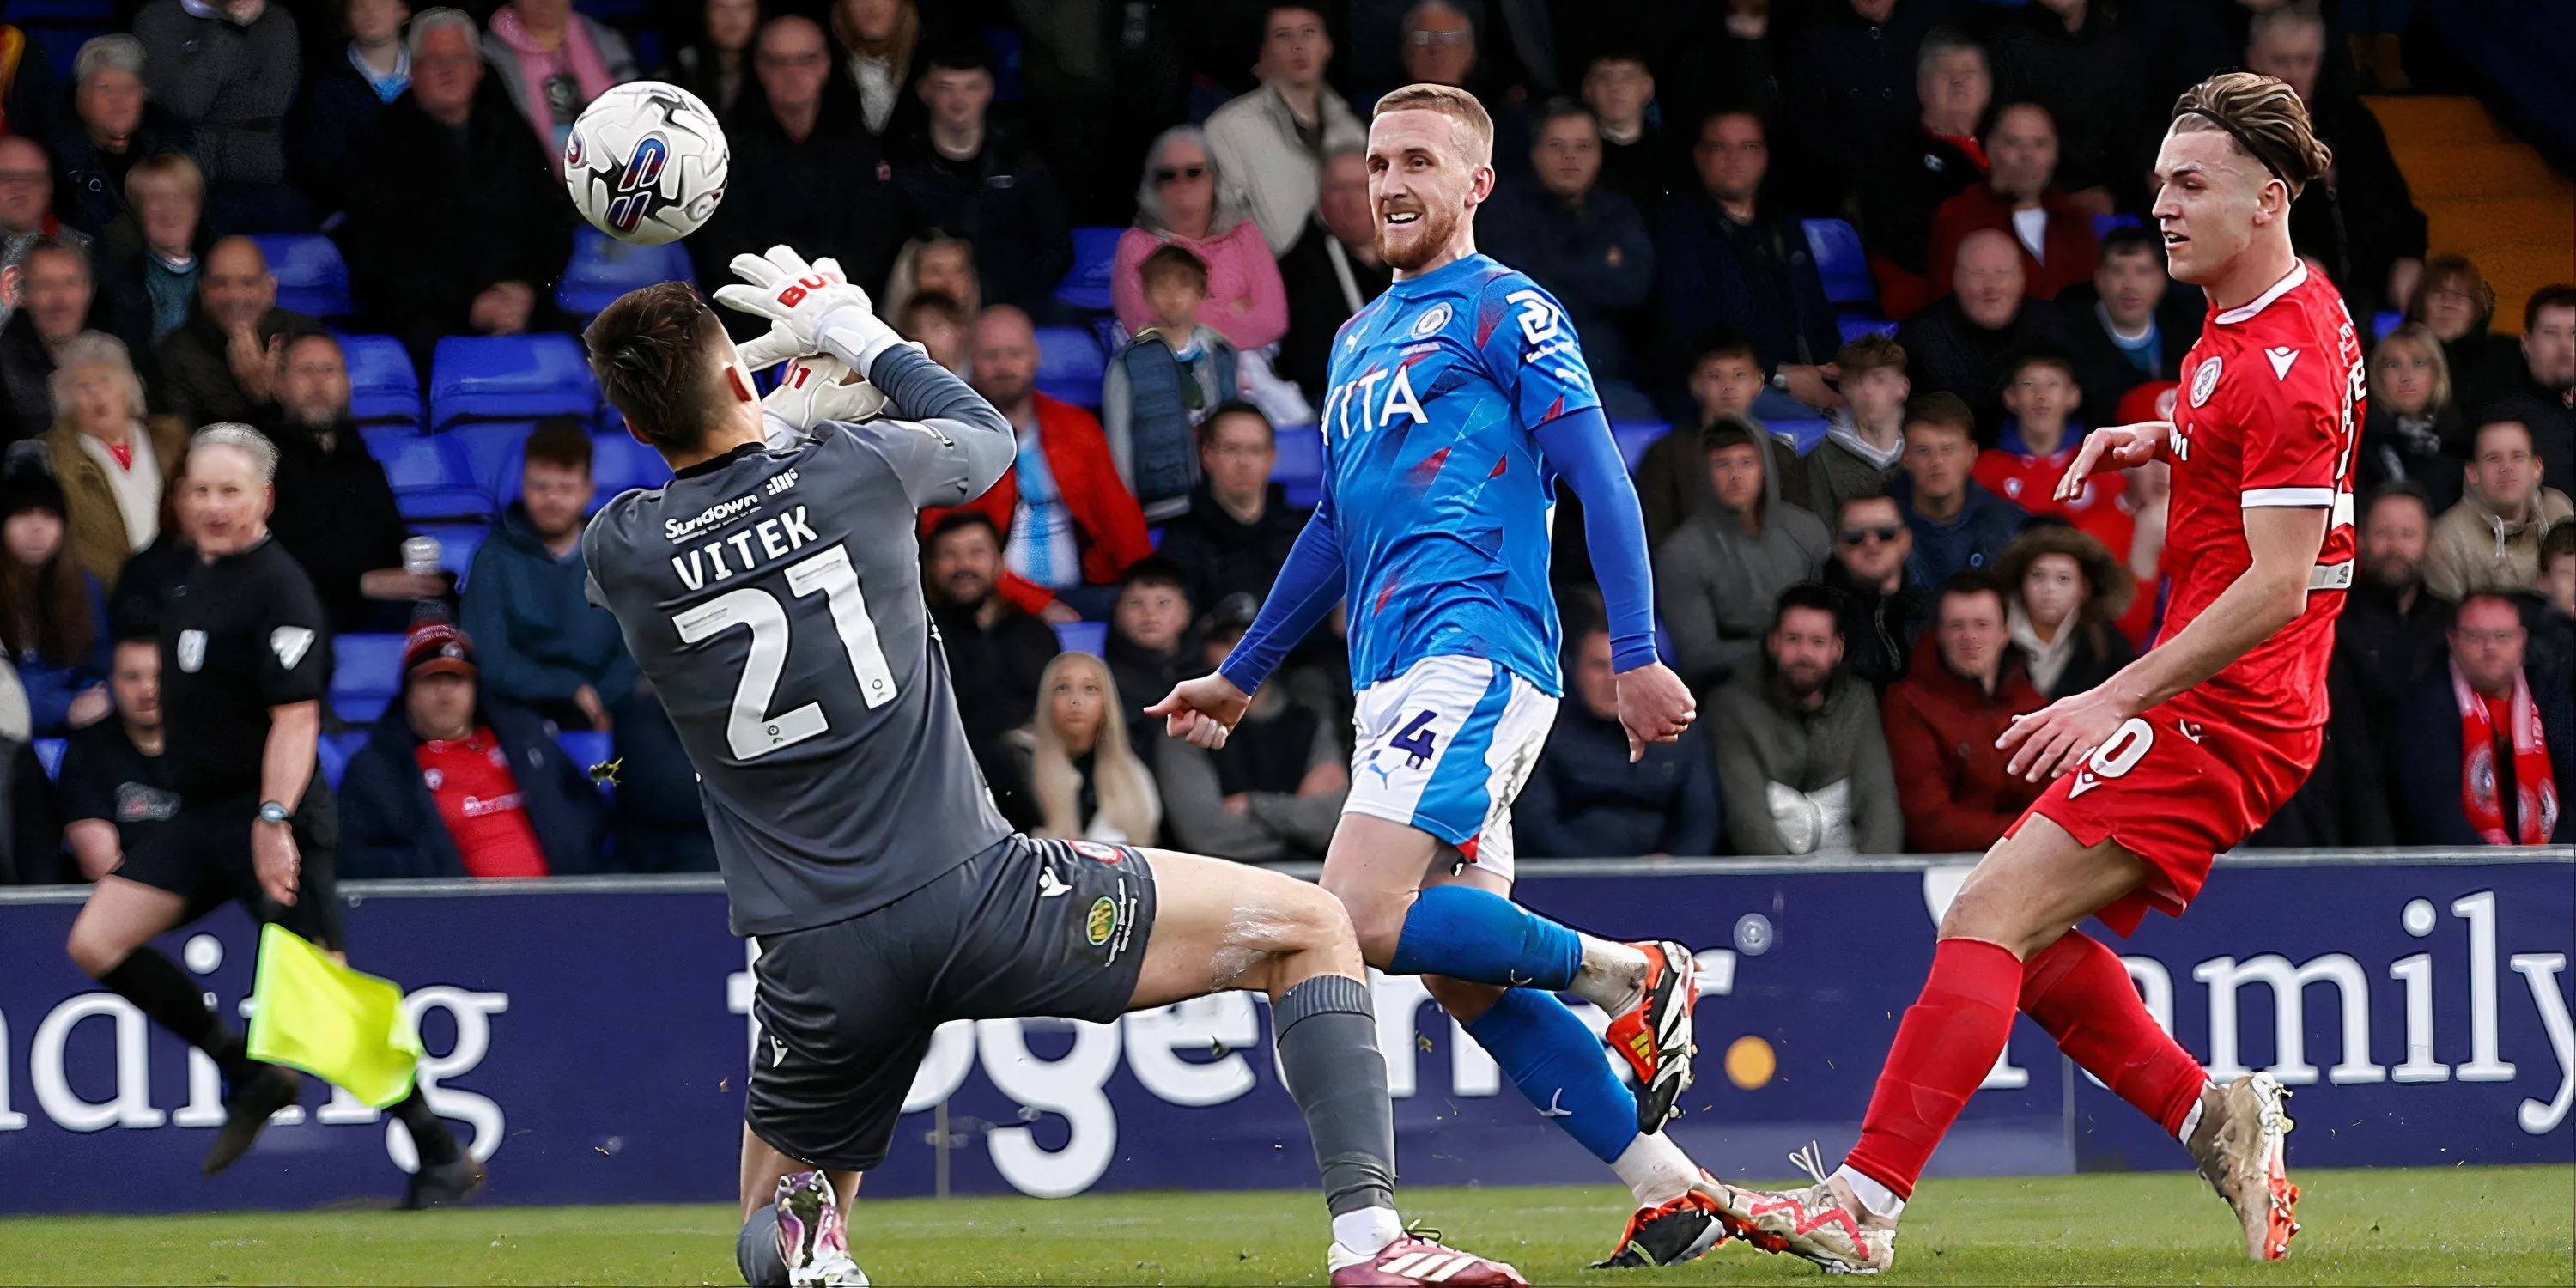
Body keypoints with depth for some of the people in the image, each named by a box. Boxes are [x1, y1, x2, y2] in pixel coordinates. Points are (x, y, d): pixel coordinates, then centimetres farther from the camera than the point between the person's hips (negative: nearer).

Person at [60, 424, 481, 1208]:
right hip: (200, 818, 9)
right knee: (95, 944, -2)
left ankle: (442, 1156, 1)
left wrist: (273, 819, -31)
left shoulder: (279, 591, -15)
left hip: (270, 823, -9)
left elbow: (296, 717, -22)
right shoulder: (196, 578, 12)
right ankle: (250, 1077, 8)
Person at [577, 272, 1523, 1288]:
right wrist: (855, 332, 34)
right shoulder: (854, 468, -2)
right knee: (1310, 932, 12)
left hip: (817, 965, 2)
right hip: (973, 894, -2)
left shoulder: (618, 551, 1)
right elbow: (985, 435, 22)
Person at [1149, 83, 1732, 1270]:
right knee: (1463, 980, 3)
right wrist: (1241, 675, 37)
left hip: (1475, 652, -9)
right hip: (1396, 680, 9)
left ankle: (1628, 978, -6)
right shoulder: (1359, 339, 24)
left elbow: (1601, 484, -8)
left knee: (1361, 919, -22)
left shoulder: (1506, 311, -1)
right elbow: (1336, 530, 33)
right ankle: (1670, 1190, 6)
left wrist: (1637, 657, -17)